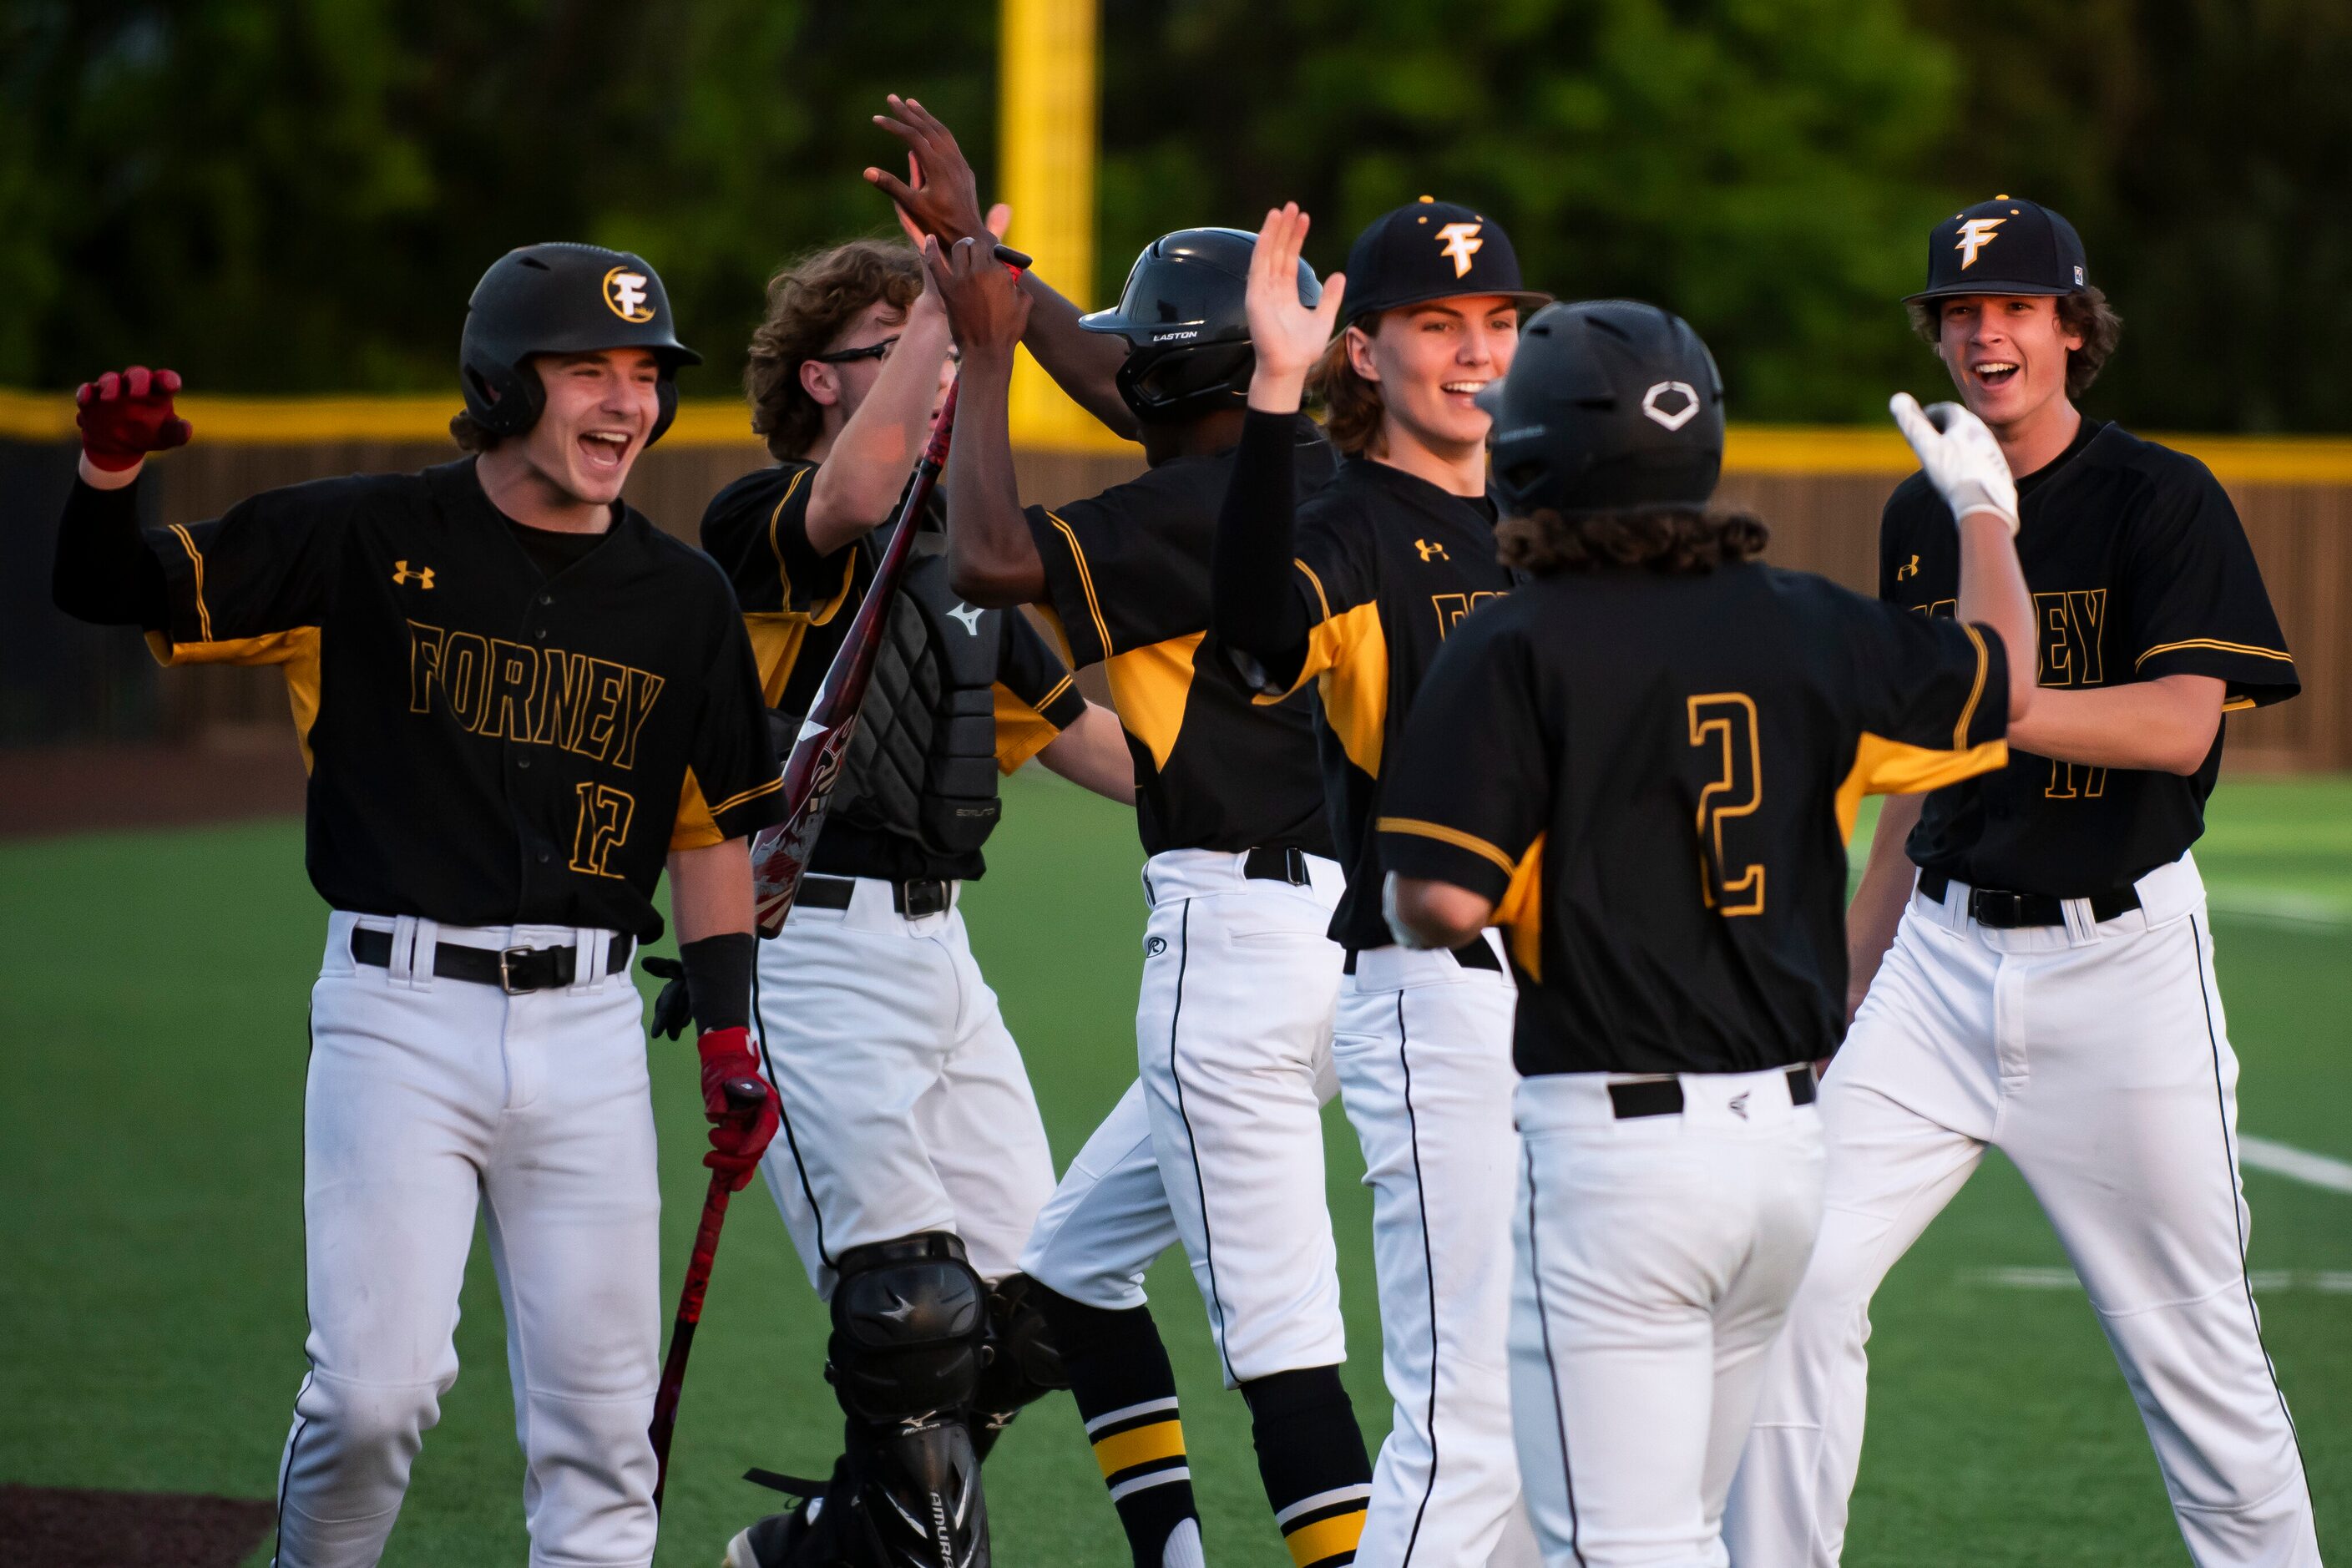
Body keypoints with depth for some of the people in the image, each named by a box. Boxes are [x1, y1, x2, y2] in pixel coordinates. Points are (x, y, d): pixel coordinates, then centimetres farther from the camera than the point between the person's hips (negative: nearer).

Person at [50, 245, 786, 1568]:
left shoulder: (683, 600, 8)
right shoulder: (365, 543, -1)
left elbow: (711, 827, 17)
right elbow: (111, 592, 0)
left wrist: (732, 1034, 9)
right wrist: (112, 472, -21)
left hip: (587, 1027, 3)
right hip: (400, 1013, -3)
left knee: (599, 1411, 4)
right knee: (379, 1387, -13)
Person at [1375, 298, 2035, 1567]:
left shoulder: (1516, 653, -10)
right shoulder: (1806, 630, 6)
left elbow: (1442, 902, -17)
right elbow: (2001, 685, 23)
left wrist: (1403, 904, 8)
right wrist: (1984, 512, 40)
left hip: (1612, 1142, -6)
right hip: (1788, 1136, 6)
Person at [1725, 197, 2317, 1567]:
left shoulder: (2165, 501, -6)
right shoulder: (1921, 517, 12)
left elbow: (2180, 723, -19)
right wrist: (1857, 977, 18)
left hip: (2120, 955, -5)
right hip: (1945, 957, 5)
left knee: (2193, 1344, 0)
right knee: (1802, 1273, -7)